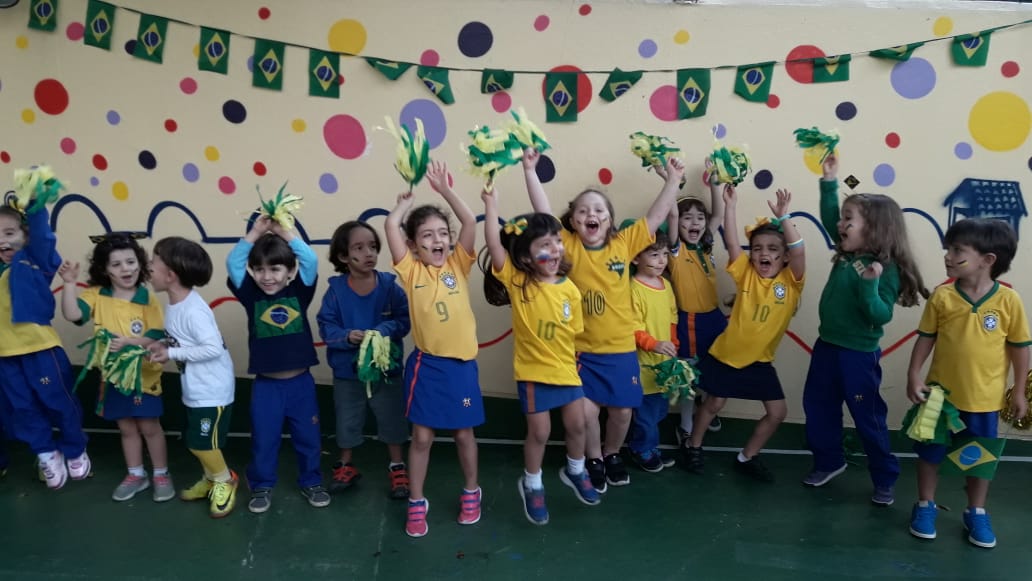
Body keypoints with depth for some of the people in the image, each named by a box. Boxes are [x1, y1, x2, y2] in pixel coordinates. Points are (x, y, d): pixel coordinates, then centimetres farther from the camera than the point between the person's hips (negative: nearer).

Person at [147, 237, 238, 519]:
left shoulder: (193, 310, -26)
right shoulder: (174, 305, 3)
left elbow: (214, 348, -31)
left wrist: (171, 353, -24)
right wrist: (163, 345, -5)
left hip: (212, 389, -9)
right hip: (195, 388, 9)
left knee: (201, 443, 3)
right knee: (194, 441, 19)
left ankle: (225, 480, 26)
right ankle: (211, 479, 38)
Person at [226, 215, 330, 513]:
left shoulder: (300, 292, -2)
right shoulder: (251, 295, -2)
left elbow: (311, 260, -14)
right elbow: (233, 263, -11)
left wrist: (285, 231, -16)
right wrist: (256, 232, -17)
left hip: (300, 382, 0)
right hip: (266, 385, 0)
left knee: (308, 437, 12)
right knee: (263, 439, 11)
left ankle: (311, 483, 31)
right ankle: (261, 487, 30)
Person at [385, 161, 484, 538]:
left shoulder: (458, 265, 2)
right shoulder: (411, 270, -2)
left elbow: (470, 223, -8)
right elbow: (391, 226, -11)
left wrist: (445, 190, -5)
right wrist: (407, 200, 5)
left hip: (462, 364, 1)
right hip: (426, 364, -1)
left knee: (464, 433, 15)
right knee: (422, 436, 8)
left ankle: (471, 493, 35)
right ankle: (416, 503, 24)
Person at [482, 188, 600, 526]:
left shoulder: (569, 289, -6)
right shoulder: (517, 281, -14)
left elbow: (573, 331, 4)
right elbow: (494, 243, -26)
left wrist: (571, 359, -4)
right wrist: (491, 202, -27)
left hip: (566, 369, 3)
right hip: (533, 371, -3)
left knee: (576, 425, 14)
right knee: (539, 432, 4)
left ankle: (575, 472, 42)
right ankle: (532, 485, 30)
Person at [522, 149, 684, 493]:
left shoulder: (624, 244, -1)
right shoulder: (568, 246, -5)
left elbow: (656, 216, 1)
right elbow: (543, 212, -13)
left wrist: (673, 180, -1)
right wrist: (530, 171, -18)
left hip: (620, 348, 2)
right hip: (581, 349, -1)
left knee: (622, 410, 9)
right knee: (586, 409, -1)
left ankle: (612, 455, 37)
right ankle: (594, 460, 26)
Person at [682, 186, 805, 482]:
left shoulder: (791, 280, -8)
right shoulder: (746, 274, -9)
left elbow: (799, 250, -25)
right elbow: (732, 243, -21)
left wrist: (783, 217, -33)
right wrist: (730, 206, -26)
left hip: (760, 359, 2)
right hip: (726, 354, -2)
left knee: (777, 412, 4)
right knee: (713, 404, 10)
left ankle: (747, 458, 23)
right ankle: (694, 448, 33)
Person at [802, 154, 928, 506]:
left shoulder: (886, 270, -20)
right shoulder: (847, 254, 1)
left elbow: (880, 316, -26)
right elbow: (828, 218, 14)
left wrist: (869, 284, -40)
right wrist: (829, 183, 8)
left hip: (858, 355, -8)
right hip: (826, 347, 8)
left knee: (868, 418, 6)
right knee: (818, 408, 18)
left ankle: (885, 479, 23)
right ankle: (828, 462, 36)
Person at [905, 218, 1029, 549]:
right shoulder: (942, 296, -9)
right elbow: (926, 338, -1)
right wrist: (913, 377, -7)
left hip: (984, 398, 0)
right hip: (941, 393, 1)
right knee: (930, 452, 13)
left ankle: (976, 514, 34)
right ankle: (925, 506, 31)